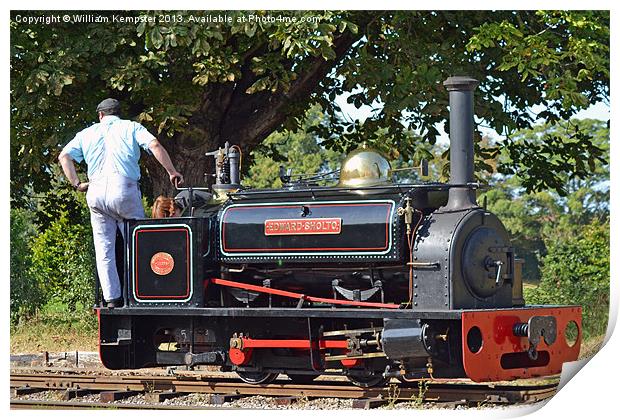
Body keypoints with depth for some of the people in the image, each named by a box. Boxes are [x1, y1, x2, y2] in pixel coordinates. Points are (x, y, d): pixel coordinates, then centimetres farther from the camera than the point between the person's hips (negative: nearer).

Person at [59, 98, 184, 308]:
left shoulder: (88, 133, 21)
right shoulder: (131, 127, 12)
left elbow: (64, 156, 12)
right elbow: (154, 145, -3)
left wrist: (77, 184, 15)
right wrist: (172, 172, 2)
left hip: (96, 192, 3)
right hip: (124, 188, -3)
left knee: (104, 249, 7)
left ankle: (112, 299, 3)